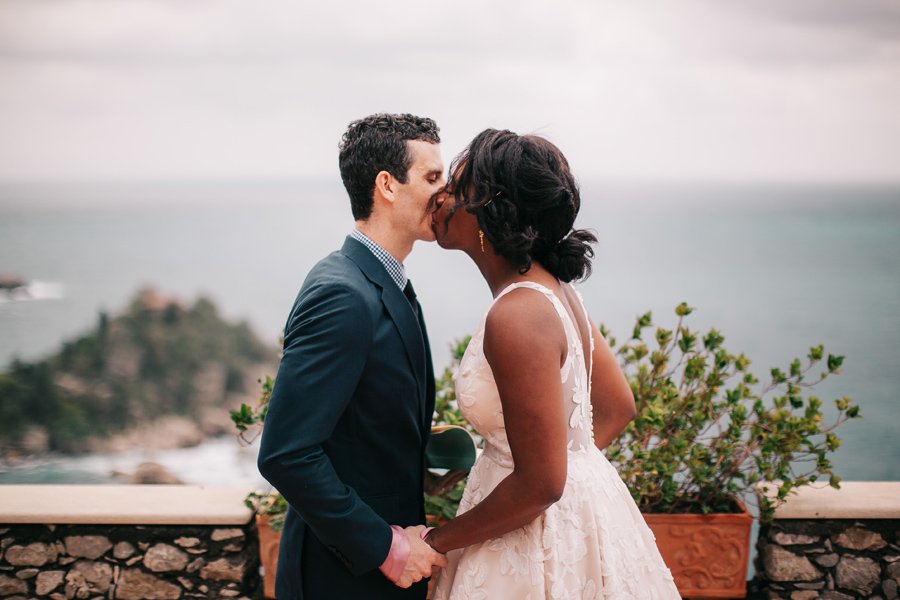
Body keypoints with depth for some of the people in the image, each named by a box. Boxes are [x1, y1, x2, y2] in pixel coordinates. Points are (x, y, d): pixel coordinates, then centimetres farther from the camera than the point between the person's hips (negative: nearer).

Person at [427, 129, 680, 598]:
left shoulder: (516, 317, -26)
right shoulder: (553, 287, 2)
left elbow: (541, 484, -25)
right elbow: (617, 409, 12)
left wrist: (439, 540, -14)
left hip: (542, 535, -9)